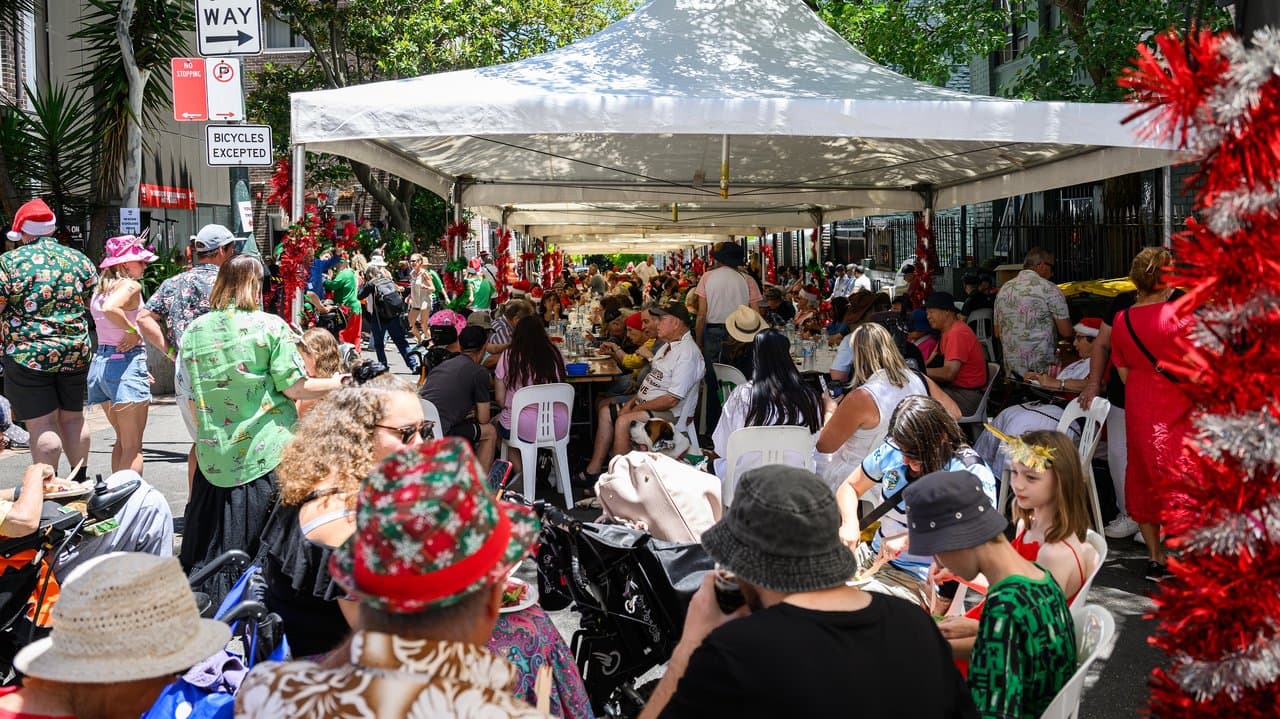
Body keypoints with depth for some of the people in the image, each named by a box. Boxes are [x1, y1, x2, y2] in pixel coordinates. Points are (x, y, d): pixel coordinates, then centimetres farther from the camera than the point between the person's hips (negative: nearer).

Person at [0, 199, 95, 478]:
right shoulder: (79, 259, 6)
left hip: (27, 356, -4)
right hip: (76, 352, 4)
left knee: (42, 425, -2)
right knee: (73, 419, 15)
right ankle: (81, 480, 22)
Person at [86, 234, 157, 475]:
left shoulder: (100, 289, 16)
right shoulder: (130, 285, -10)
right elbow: (110, 308, -31)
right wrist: (133, 332, -16)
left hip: (99, 362, 8)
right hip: (126, 363, -8)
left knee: (122, 440, 20)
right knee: (133, 446, -3)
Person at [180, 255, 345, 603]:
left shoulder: (193, 331, 5)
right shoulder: (270, 326, -8)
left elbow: (193, 394, 12)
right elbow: (294, 388, -10)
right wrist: (338, 383, 3)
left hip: (215, 456, 4)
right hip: (267, 454, -4)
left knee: (213, 542, 12)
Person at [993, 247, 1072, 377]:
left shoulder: (1004, 289, 9)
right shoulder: (1049, 289, -7)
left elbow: (997, 333, 17)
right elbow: (1066, 332, -7)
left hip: (1011, 367, 6)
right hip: (1041, 367, -6)